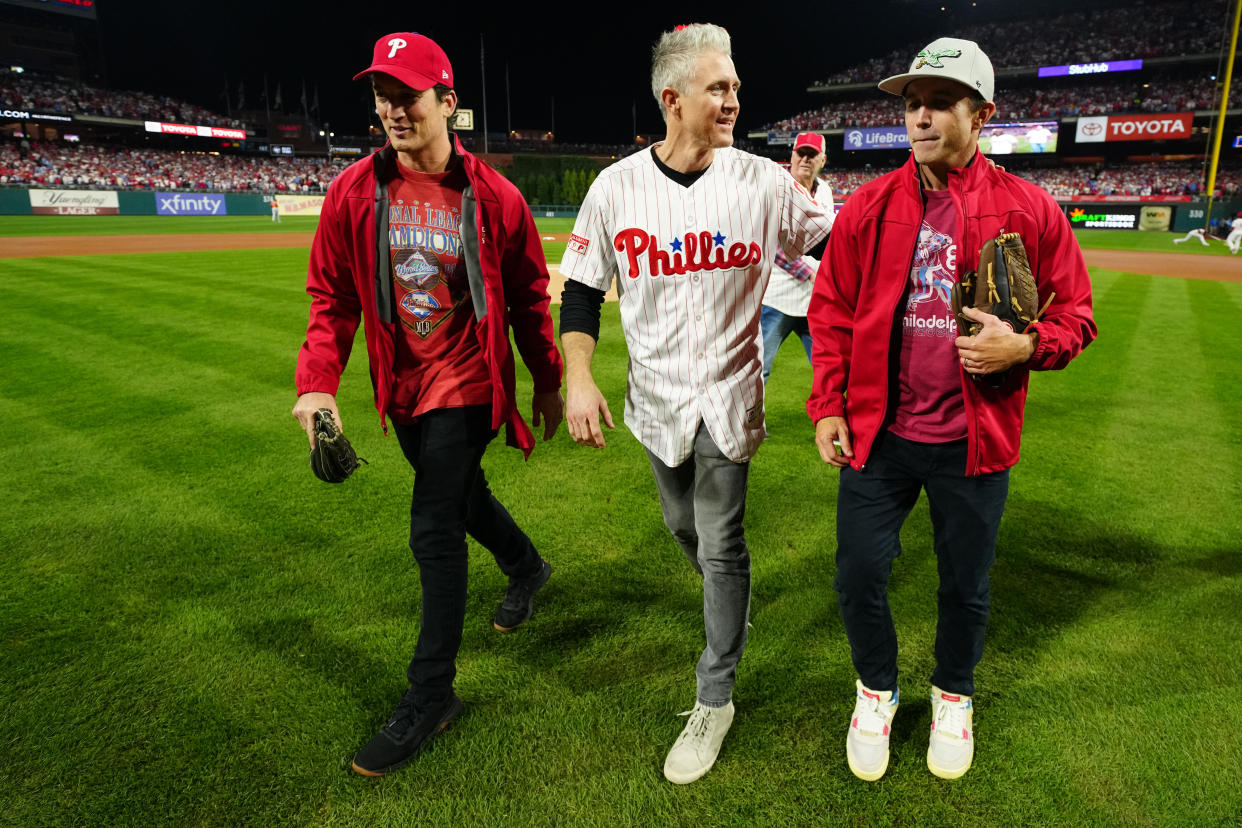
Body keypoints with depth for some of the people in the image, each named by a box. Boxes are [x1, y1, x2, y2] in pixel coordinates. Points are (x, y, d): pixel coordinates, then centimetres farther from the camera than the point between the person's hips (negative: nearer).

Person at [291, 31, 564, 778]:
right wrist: (318, 383, -13)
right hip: (403, 387, 5)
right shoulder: (354, 192, -4)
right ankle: (527, 568, 54)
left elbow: (529, 297, -1)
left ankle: (430, 697, 11)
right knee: (460, 494, 23)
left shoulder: (494, 196, -11)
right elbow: (332, 298, 0)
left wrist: (549, 382, 4)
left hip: (467, 384, -4)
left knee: (435, 533, -6)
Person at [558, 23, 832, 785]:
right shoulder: (617, 186, -6)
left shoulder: (764, 182, -9)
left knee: (721, 546, 3)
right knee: (685, 527, 20)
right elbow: (583, 290, -1)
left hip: (727, 397, -2)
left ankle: (716, 701, 19)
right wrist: (579, 378, -12)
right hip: (656, 398, 3)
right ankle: (730, 601, 52)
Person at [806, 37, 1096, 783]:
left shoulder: (1029, 210, -3)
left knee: (967, 583, 15)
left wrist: (1024, 346, -18)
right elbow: (831, 311, 4)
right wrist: (828, 406, -2)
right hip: (877, 434, 1)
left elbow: (1076, 313, 3)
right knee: (859, 573, 6)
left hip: (974, 439, 0)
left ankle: (954, 696, 43)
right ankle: (877, 690, 35)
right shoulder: (869, 206, 1)